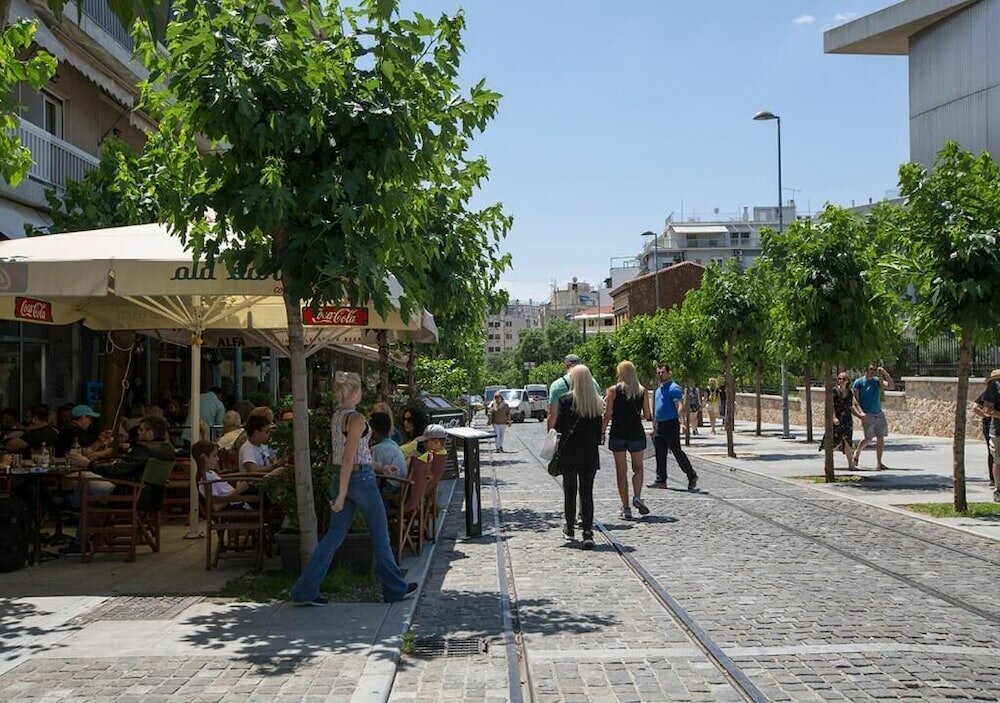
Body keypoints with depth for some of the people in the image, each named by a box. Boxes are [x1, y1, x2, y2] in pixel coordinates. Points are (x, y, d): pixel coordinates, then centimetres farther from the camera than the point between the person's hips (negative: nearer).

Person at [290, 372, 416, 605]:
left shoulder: (336, 416, 9)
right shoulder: (356, 419, -17)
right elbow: (348, 458, -21)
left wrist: (380, 466, 27)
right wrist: (342, 494, -22)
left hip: (339, 477, 8)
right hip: (360, 478, -8)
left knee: (333, 536, 9)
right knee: (380, 535, 8)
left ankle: (306, 590, 4)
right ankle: (394, 588, 20)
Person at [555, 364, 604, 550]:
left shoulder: (566, 400, -11)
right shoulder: (597, 402, -1)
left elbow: (559, 427, -10)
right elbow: (599, 429, 3)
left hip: (569, 452, -2)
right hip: (589, 453, 2)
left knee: (569, 491, 14)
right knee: (587, 492, 2)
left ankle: (570, 529, 26)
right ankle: (588, 533, -9)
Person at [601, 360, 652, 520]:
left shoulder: (613, 390, -5)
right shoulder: (643, 391, 1)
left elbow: (608, 414, -8)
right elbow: (647, 415, 3)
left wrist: (601, 432, 0)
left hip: (618, 434, -1)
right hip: (636, 434, 1)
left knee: (621, 471, 6)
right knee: (638, 468, 18)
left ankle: (625, 508, 7)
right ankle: (637, 497, -4)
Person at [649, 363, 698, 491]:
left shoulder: (674, 388, -10)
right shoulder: (658, 389, 17)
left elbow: (680, 405, -21)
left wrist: (680, 418, -38)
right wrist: (655, 427, 25)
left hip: (671, 424, -8)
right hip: (660, 425, 8)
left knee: (677, 452, -5)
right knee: (660, 454, 7)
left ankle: (692, 476, 7)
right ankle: (661, 480, 12)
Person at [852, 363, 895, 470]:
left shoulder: (877, 382, 8)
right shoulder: (858, 383, -4)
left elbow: (891, 386, -3)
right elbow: (855, 399, -6)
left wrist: (885, 373, -12)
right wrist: (861, 412, -18)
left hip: (879, 414, 5)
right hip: (867, 416, -4)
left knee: (880, 438, 1)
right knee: (868, 439, -6)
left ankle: (879, 463, 7)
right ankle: (857, 453, 23)